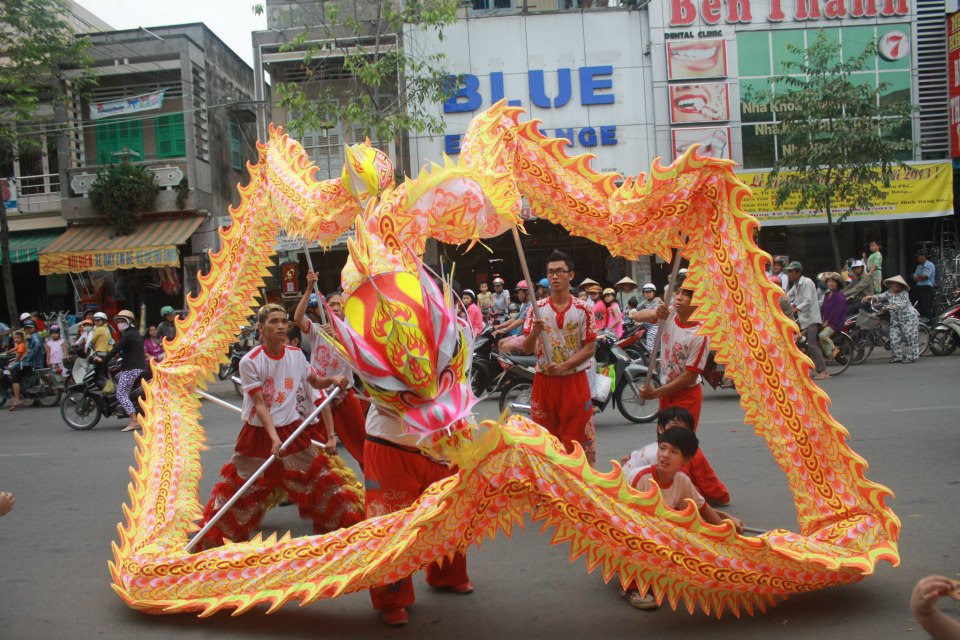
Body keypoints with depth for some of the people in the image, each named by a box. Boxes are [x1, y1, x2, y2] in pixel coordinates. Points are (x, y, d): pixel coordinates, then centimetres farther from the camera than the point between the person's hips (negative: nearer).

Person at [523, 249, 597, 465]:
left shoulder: (583, 309, -1)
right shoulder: (537, 308, 2)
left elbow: (589, 348, -3)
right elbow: (526, 349, -1)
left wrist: (563, 366, -16)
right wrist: (535, 332, -23)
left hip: (574, 380, -1)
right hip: (544, 380, 2)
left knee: (578, 438, 0)